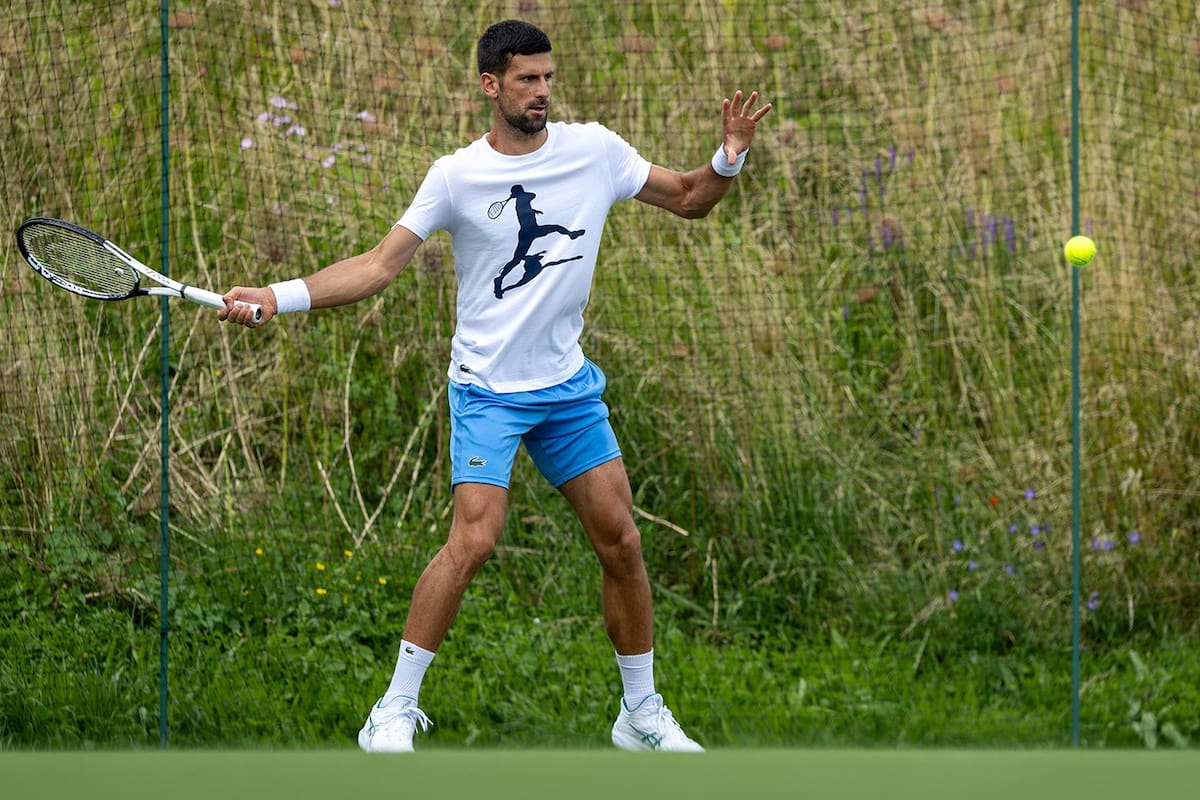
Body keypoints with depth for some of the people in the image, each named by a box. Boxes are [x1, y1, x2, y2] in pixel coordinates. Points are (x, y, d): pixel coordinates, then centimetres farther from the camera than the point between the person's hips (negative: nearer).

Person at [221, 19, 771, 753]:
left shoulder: (595, 150, 0)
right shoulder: (458, 176, -9)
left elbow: (689, 200, 10)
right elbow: (380, 265, -10)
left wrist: (730, 156, -12)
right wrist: (278, 298, -20)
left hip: (569, 384, 4)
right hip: (488, 388, -4)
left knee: (621, 540, 2)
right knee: (474, 539, -20)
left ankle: (643, 714, 18)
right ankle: (395, 712, -11)